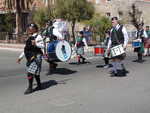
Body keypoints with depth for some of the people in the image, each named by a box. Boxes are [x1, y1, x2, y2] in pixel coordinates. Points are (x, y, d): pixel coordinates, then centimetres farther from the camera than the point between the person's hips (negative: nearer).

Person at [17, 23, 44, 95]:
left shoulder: (38, 37, -8)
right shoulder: (29, 38, 17)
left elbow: (42, 46, -18)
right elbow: (26, 48, 21)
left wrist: (36, 44, -36)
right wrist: (20, 57, 21)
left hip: (36, 57, -8)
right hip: (30, 58, 8)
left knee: (30, 72, -12)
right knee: (35, 72, 15)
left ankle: (30, 88, -3)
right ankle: (39, 85, 29)